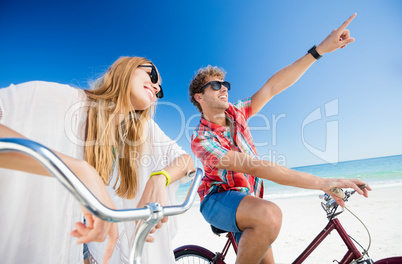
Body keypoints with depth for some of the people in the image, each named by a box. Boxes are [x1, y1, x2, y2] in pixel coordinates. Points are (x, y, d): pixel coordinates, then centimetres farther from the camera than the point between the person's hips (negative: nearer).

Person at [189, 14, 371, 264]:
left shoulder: (236, 113, -3)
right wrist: (322, 182, -38)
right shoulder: (201, 140, -23)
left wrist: (320, 49, -19)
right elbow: (252, 167, -34)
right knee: (269, 214, -36)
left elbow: (273, 86, -12)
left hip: (248, 199, 7)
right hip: (217, 200, -6)